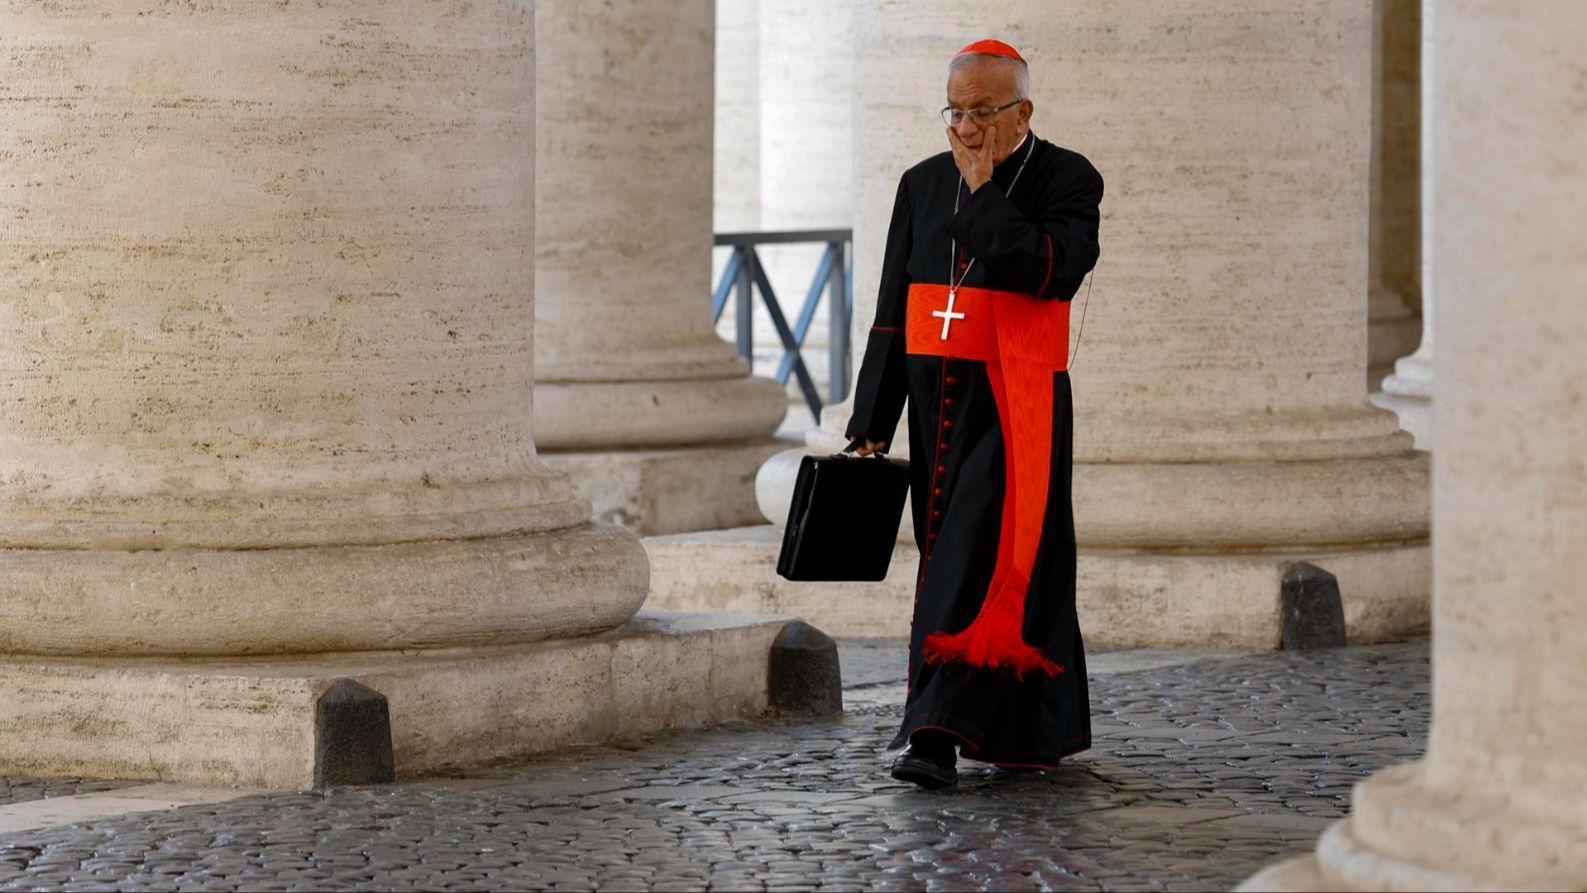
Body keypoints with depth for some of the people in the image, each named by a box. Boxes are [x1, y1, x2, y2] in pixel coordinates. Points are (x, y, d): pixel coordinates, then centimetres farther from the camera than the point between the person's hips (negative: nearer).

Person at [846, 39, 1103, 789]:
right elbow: (892, 317, 13)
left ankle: (939, 732, -21)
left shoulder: (1067, 180, -3)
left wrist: (984, 192, -16)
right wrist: (871, 424, 9)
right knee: (952, 564, 10)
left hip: (1014, 412, -6)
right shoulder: (922, 185, 12)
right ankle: (1039, 733, 23)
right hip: (938, 408, 6)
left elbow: (1054, 270, -22)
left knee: (978, 564, -15)